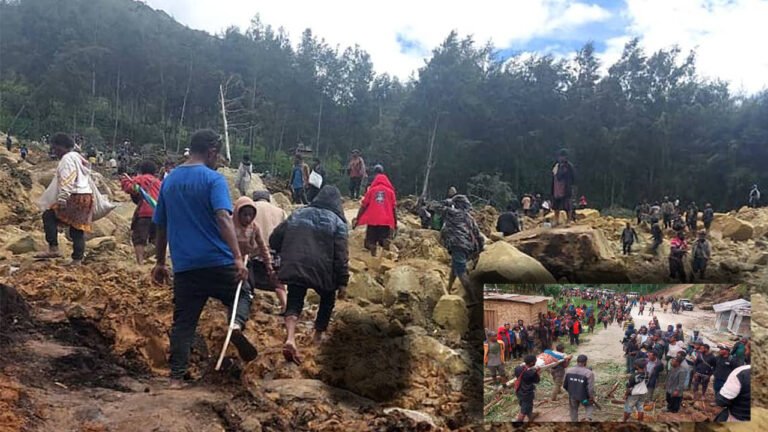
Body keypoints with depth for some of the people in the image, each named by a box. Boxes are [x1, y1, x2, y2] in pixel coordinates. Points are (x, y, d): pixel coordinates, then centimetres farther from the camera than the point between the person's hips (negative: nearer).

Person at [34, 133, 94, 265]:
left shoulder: (67, 159, -8)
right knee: (78, 228, 9)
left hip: (75, 198, -10)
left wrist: (62, 199, -23)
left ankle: (53, 249, -10)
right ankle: (77, 259, 10)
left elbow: (67, 182, -19)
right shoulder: (78, 157, 21)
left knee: (49, 216, -4)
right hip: (86, 196, 10)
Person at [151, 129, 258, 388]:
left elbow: (161, 226, 16)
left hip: (184, 266, 5)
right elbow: (223, 218, -21)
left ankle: (176, 377, 7)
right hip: (218, 261, -4)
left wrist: (160, 262, 24)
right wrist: (238, 257, -26)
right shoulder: (213, 179, -7)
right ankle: (237, 324, -12)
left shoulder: (169, 181, 12)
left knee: (183, 322, 10)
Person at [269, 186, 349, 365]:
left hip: (294, 268, 2)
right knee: (328, 299, 24)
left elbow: (274, 240, 13)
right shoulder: (337, 222, 2)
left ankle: (290, 339, -18)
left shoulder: (297, 215, 13)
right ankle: (319, 336, 33)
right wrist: (342, 282, -3)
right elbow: (341, 255, -7)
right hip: (322, 271, -2)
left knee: (294, 302, 7)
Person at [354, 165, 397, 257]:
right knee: (385, 244, 2)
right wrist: (395, 223, 10)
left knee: (371, 244, 5)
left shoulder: (371, 190, 4)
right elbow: (394, 208, 4)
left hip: (372, 221, -1)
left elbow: (363, 206, 2)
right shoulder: (390, 190, 6)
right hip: (386, 222, 1)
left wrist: (357, 220, 7)